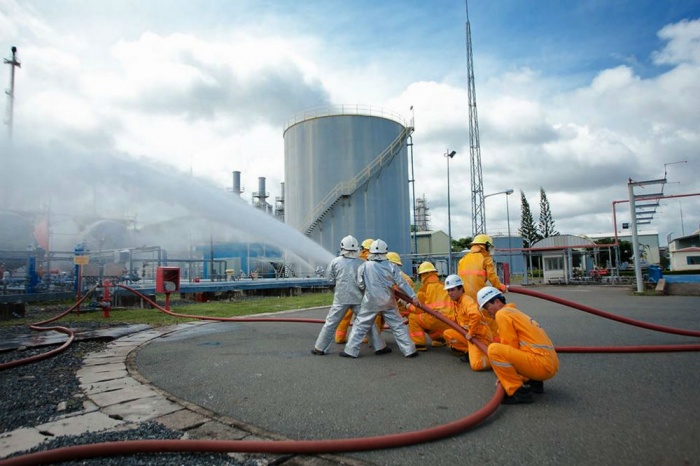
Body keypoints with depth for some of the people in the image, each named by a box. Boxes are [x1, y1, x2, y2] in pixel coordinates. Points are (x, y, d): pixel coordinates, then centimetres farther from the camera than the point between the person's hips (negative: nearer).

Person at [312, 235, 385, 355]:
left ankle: (320, 348, 13)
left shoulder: (335, 262, -1)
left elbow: (331, 280, 4)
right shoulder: (362, 263, -1)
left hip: (341, 298, 0)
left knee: (331, 323, 7)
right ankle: (379, 346, 15)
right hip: (358, 297, 1)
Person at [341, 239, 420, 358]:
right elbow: (402, 283, -4)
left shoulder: (364, 266, -7)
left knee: (360, 325, 9)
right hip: (388, 302, 1)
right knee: (398, 326, 11)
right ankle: (409, 350, 14)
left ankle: (351, 350, 11)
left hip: (370, 302, -1)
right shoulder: (391, 266, -5)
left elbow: (361, 285, -3)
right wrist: (413, 296, 2)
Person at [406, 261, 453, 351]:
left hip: (437, 319, -7)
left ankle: (419, 344, 6)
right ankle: (439, 339, 22)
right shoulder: (442, 286, 16)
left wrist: (409, 306, 22)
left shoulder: (424, 287, 0)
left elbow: (418, 309, 2)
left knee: (413, 317, 10)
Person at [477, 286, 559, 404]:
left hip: (542, 365, -10)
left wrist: (504, 375, 4)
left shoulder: (502, 313, -7)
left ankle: (519, 391, -11)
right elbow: (513, 346, 23)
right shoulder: (513, 312, 21)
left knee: (493, 349, -20)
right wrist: (505, 374, 20)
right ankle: (534, 382, 16)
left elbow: (511, 346, -9)